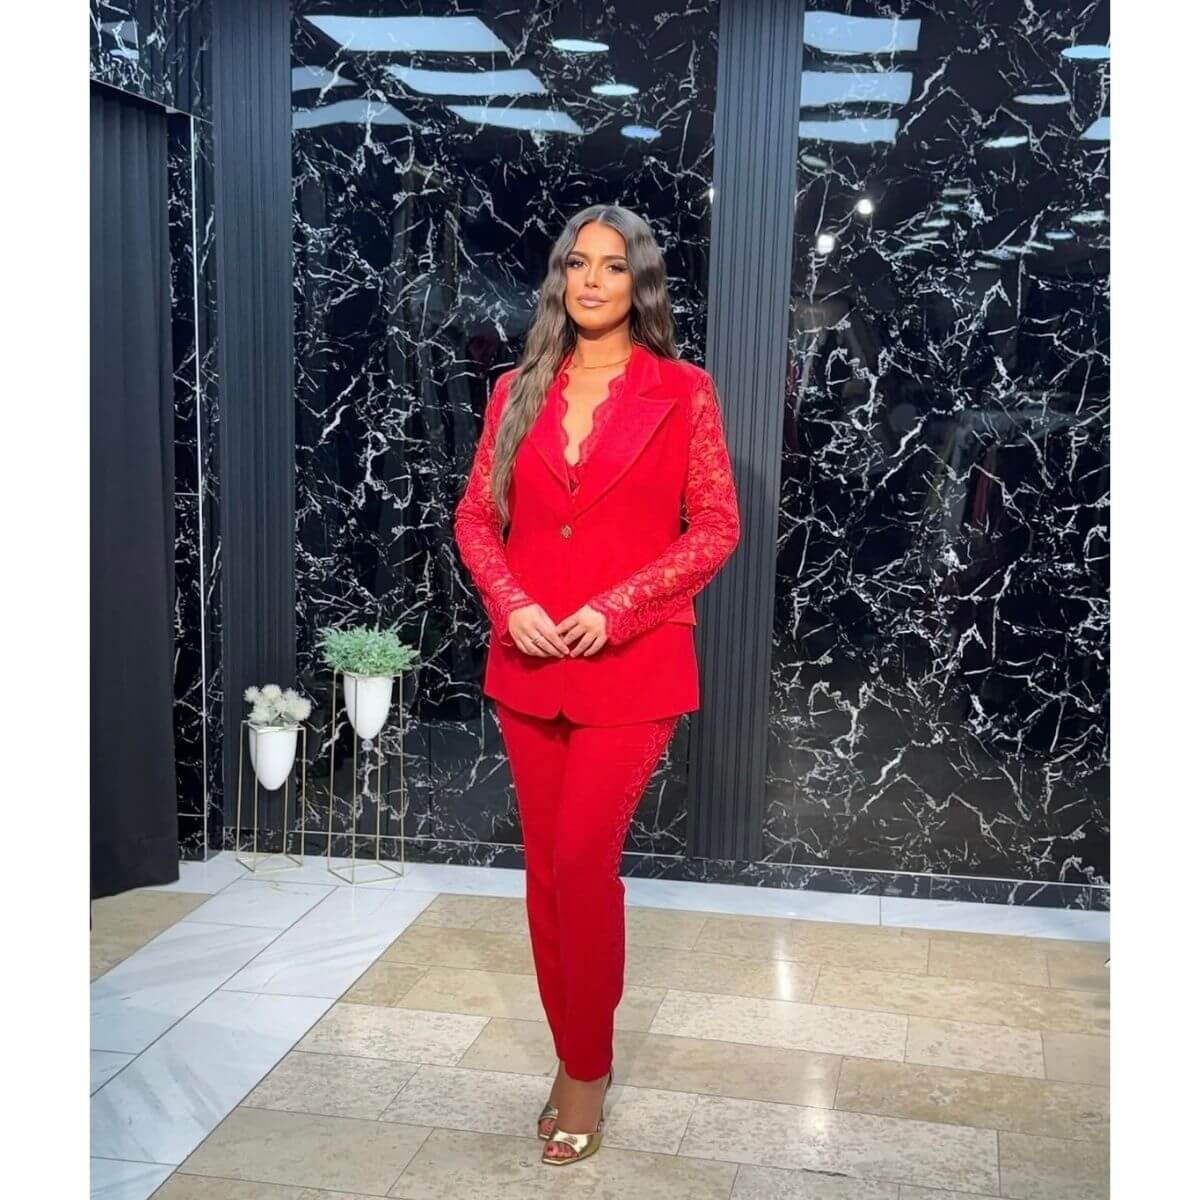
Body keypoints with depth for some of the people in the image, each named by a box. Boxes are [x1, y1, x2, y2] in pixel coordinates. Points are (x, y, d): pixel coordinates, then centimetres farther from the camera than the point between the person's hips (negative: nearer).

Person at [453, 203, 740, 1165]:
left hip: (633, 663, -4)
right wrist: (511, 604, -9)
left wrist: (614, 612, -14)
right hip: (528, 661, 4)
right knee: (548, 866, 9)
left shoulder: (682, 391, -2)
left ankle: (586, 1069, 13)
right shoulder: (518, 391, 8)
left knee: (582, 861, -9)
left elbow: (717, 527, -4)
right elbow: (476, 518, 9)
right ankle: (578, 1057, 26)